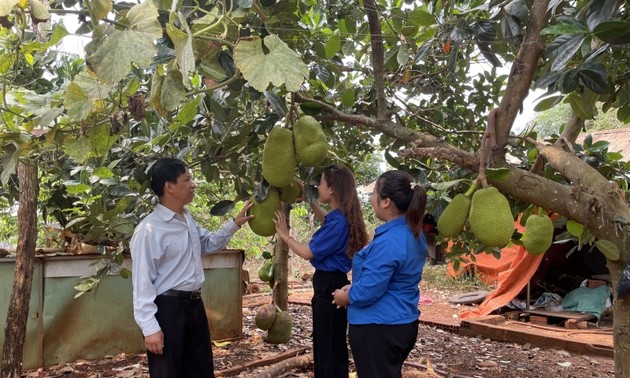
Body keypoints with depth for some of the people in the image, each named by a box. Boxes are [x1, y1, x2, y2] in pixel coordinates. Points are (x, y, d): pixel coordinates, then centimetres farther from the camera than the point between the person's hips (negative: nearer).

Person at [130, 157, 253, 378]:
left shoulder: (188, 219, 9)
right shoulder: (149, 230, -19)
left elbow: (208, 244, 26)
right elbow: (143, 282, -20)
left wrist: (235, 224, 15)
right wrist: (150, 327, -22)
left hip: (194, 304, 8)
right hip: (167, 308, -8)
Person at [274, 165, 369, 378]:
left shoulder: (338, 222, -23)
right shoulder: (340, 217, 5)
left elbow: (308, 253, -17)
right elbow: (325, 220, 32)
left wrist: (285, 236, -4)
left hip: (330, 288, -10)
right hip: (329, 284, 10)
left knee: (330, 349, 2)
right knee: (324, 345, 21)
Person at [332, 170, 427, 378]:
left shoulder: (389, 242, -27)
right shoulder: (413, 233, 3)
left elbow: (367, 292, -24)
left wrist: (345, 297, -4)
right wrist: (354, 287, 5)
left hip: (378, 329, -9)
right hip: (403, 324, 9)